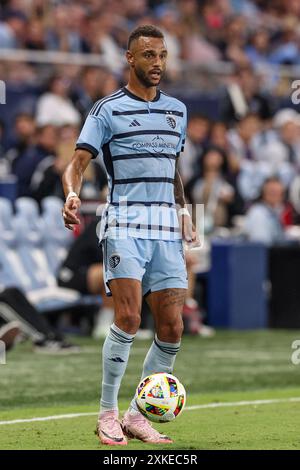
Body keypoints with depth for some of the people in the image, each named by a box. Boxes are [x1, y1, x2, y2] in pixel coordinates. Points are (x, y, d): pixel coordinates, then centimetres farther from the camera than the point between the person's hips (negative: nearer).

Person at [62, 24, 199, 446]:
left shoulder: (177, 110, 17)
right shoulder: (108, 110, 1)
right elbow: (78, 161, -6)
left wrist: (184, 212, 15)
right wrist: (72, 194, -27)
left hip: (167, 231, 5)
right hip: (125, 225, -5)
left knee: (171, 329, -2)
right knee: (128, 319, -17)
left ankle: (137, 416, 9)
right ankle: (107, 415, -6)